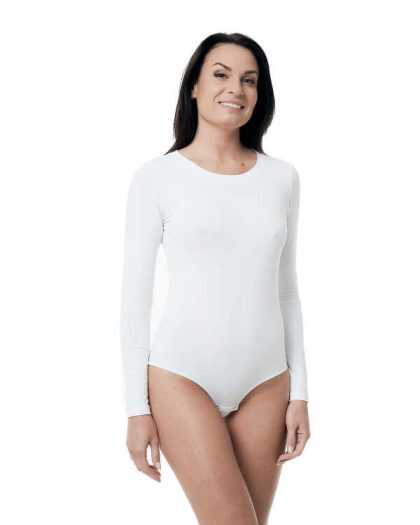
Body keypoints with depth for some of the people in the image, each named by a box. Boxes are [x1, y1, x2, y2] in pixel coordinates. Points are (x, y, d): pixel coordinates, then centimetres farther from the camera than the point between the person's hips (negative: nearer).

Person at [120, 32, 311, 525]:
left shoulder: (281, 176, 7)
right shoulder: (157, 176, -3)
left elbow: (286, 289, 12)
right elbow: (135, 295, -2)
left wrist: (299, 392, 8)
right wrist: (137, 408, -5)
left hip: (265, 381, 4)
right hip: (182, 375, -3)